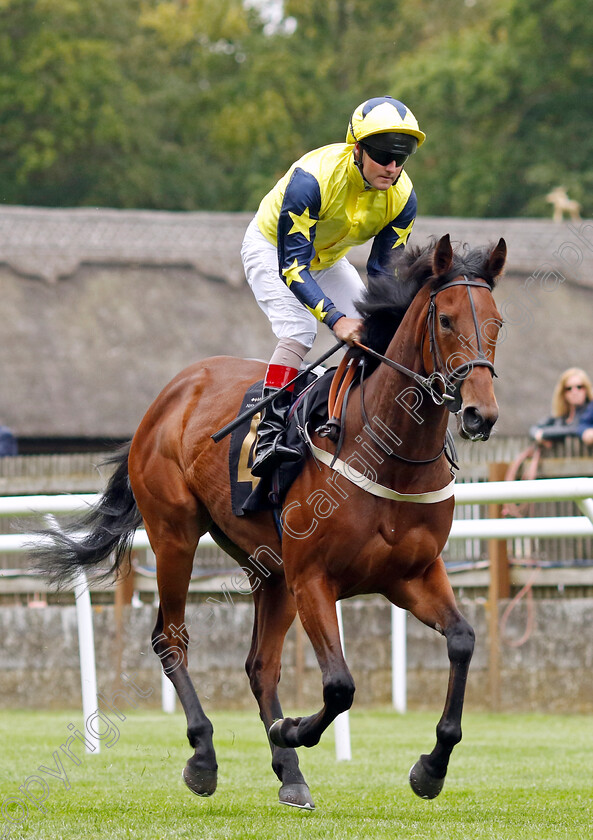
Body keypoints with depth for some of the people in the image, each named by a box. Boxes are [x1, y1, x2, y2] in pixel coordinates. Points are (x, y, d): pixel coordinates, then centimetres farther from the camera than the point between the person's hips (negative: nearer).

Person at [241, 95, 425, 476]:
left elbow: (383, 269, -11)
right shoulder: (312, 178, -40)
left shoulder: (403, 197, -22)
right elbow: (292, 265, -40)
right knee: (299, 328, -28)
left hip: (329, 259, 6)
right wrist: (335, 319, -50)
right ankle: (269, 436, -30)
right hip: (272, 248, -6)